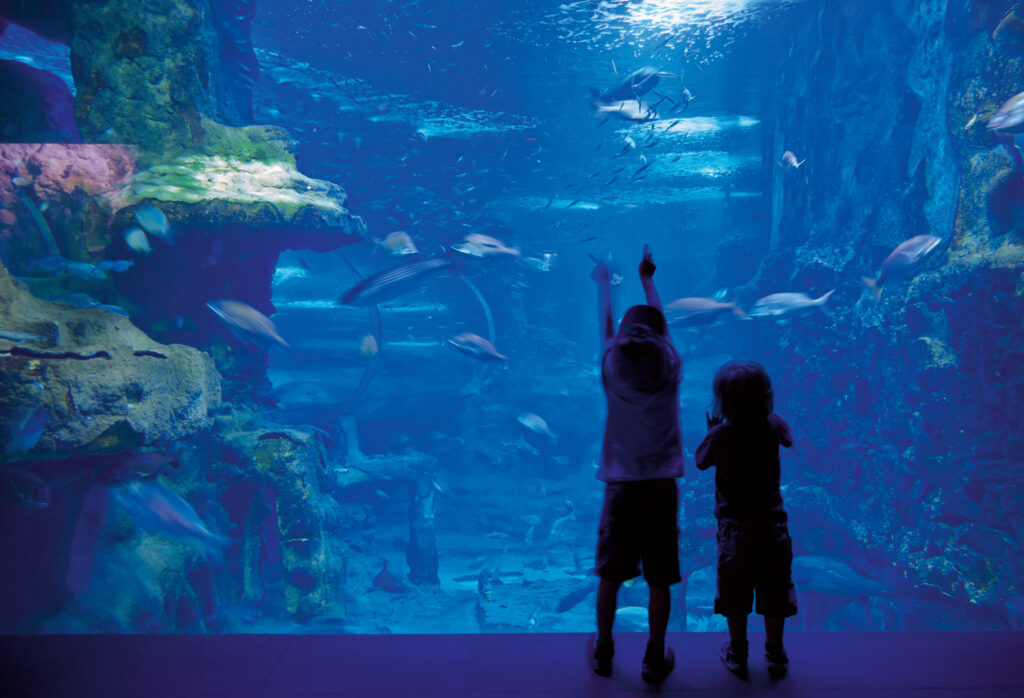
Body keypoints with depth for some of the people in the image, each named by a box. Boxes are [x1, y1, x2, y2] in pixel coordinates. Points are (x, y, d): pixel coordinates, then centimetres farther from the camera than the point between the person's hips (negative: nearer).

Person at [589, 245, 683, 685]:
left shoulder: (613, 369, -3)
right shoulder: (670, 368, -2)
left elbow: (606, 326, 15)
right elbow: (660, 323, 15)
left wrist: (603, 282, 33)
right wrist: (647, 279, 31)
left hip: (621, 487, 1)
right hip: (661, 488, 0)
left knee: (610, 576, 12)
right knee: (659, 580, 8)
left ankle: (603, 653, 25)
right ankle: (655, 660, 18)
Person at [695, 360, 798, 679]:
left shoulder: (720, 435, -16)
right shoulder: (772, 426, -9)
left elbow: (701, 462, 0)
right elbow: (789, 439, 15)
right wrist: (766, 413, 23)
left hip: (735, 525, -2)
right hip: (771, 523, 2)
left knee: (735, 592, 12)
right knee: (774, 589, 15)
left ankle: (738, 655, 24)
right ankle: (775, 654, 26)